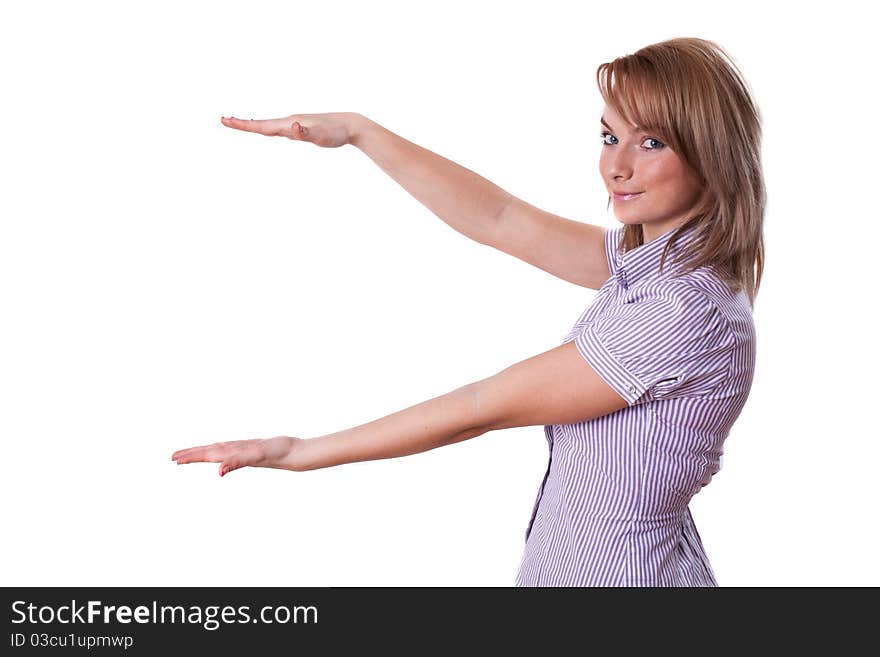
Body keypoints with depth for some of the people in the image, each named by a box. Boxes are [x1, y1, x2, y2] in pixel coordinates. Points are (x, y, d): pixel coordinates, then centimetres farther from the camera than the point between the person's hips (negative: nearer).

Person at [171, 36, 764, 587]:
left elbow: (482, 409, -21)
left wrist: (302, 453, -13)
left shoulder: (687, 313, -26)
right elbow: (499, 221, 5)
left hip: (616, 572, -8)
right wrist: (357, 131, 0)